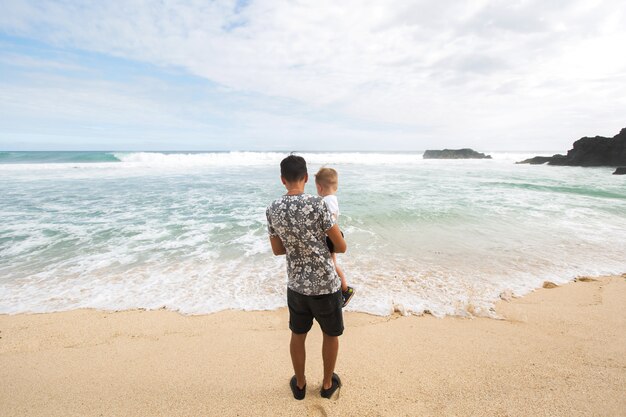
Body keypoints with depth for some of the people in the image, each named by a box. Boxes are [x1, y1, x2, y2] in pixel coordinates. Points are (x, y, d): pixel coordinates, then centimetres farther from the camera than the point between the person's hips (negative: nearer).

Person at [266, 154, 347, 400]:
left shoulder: (272, 210, -5)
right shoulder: (317, 204, -20)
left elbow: (277, 249, 7)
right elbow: (341, 246, -12)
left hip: (296, 285, 4)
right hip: (325, 285, -3)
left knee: (298, 335, 24)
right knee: (331, 334, 21)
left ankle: (299, 384, 43)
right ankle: (328, 384, 40)